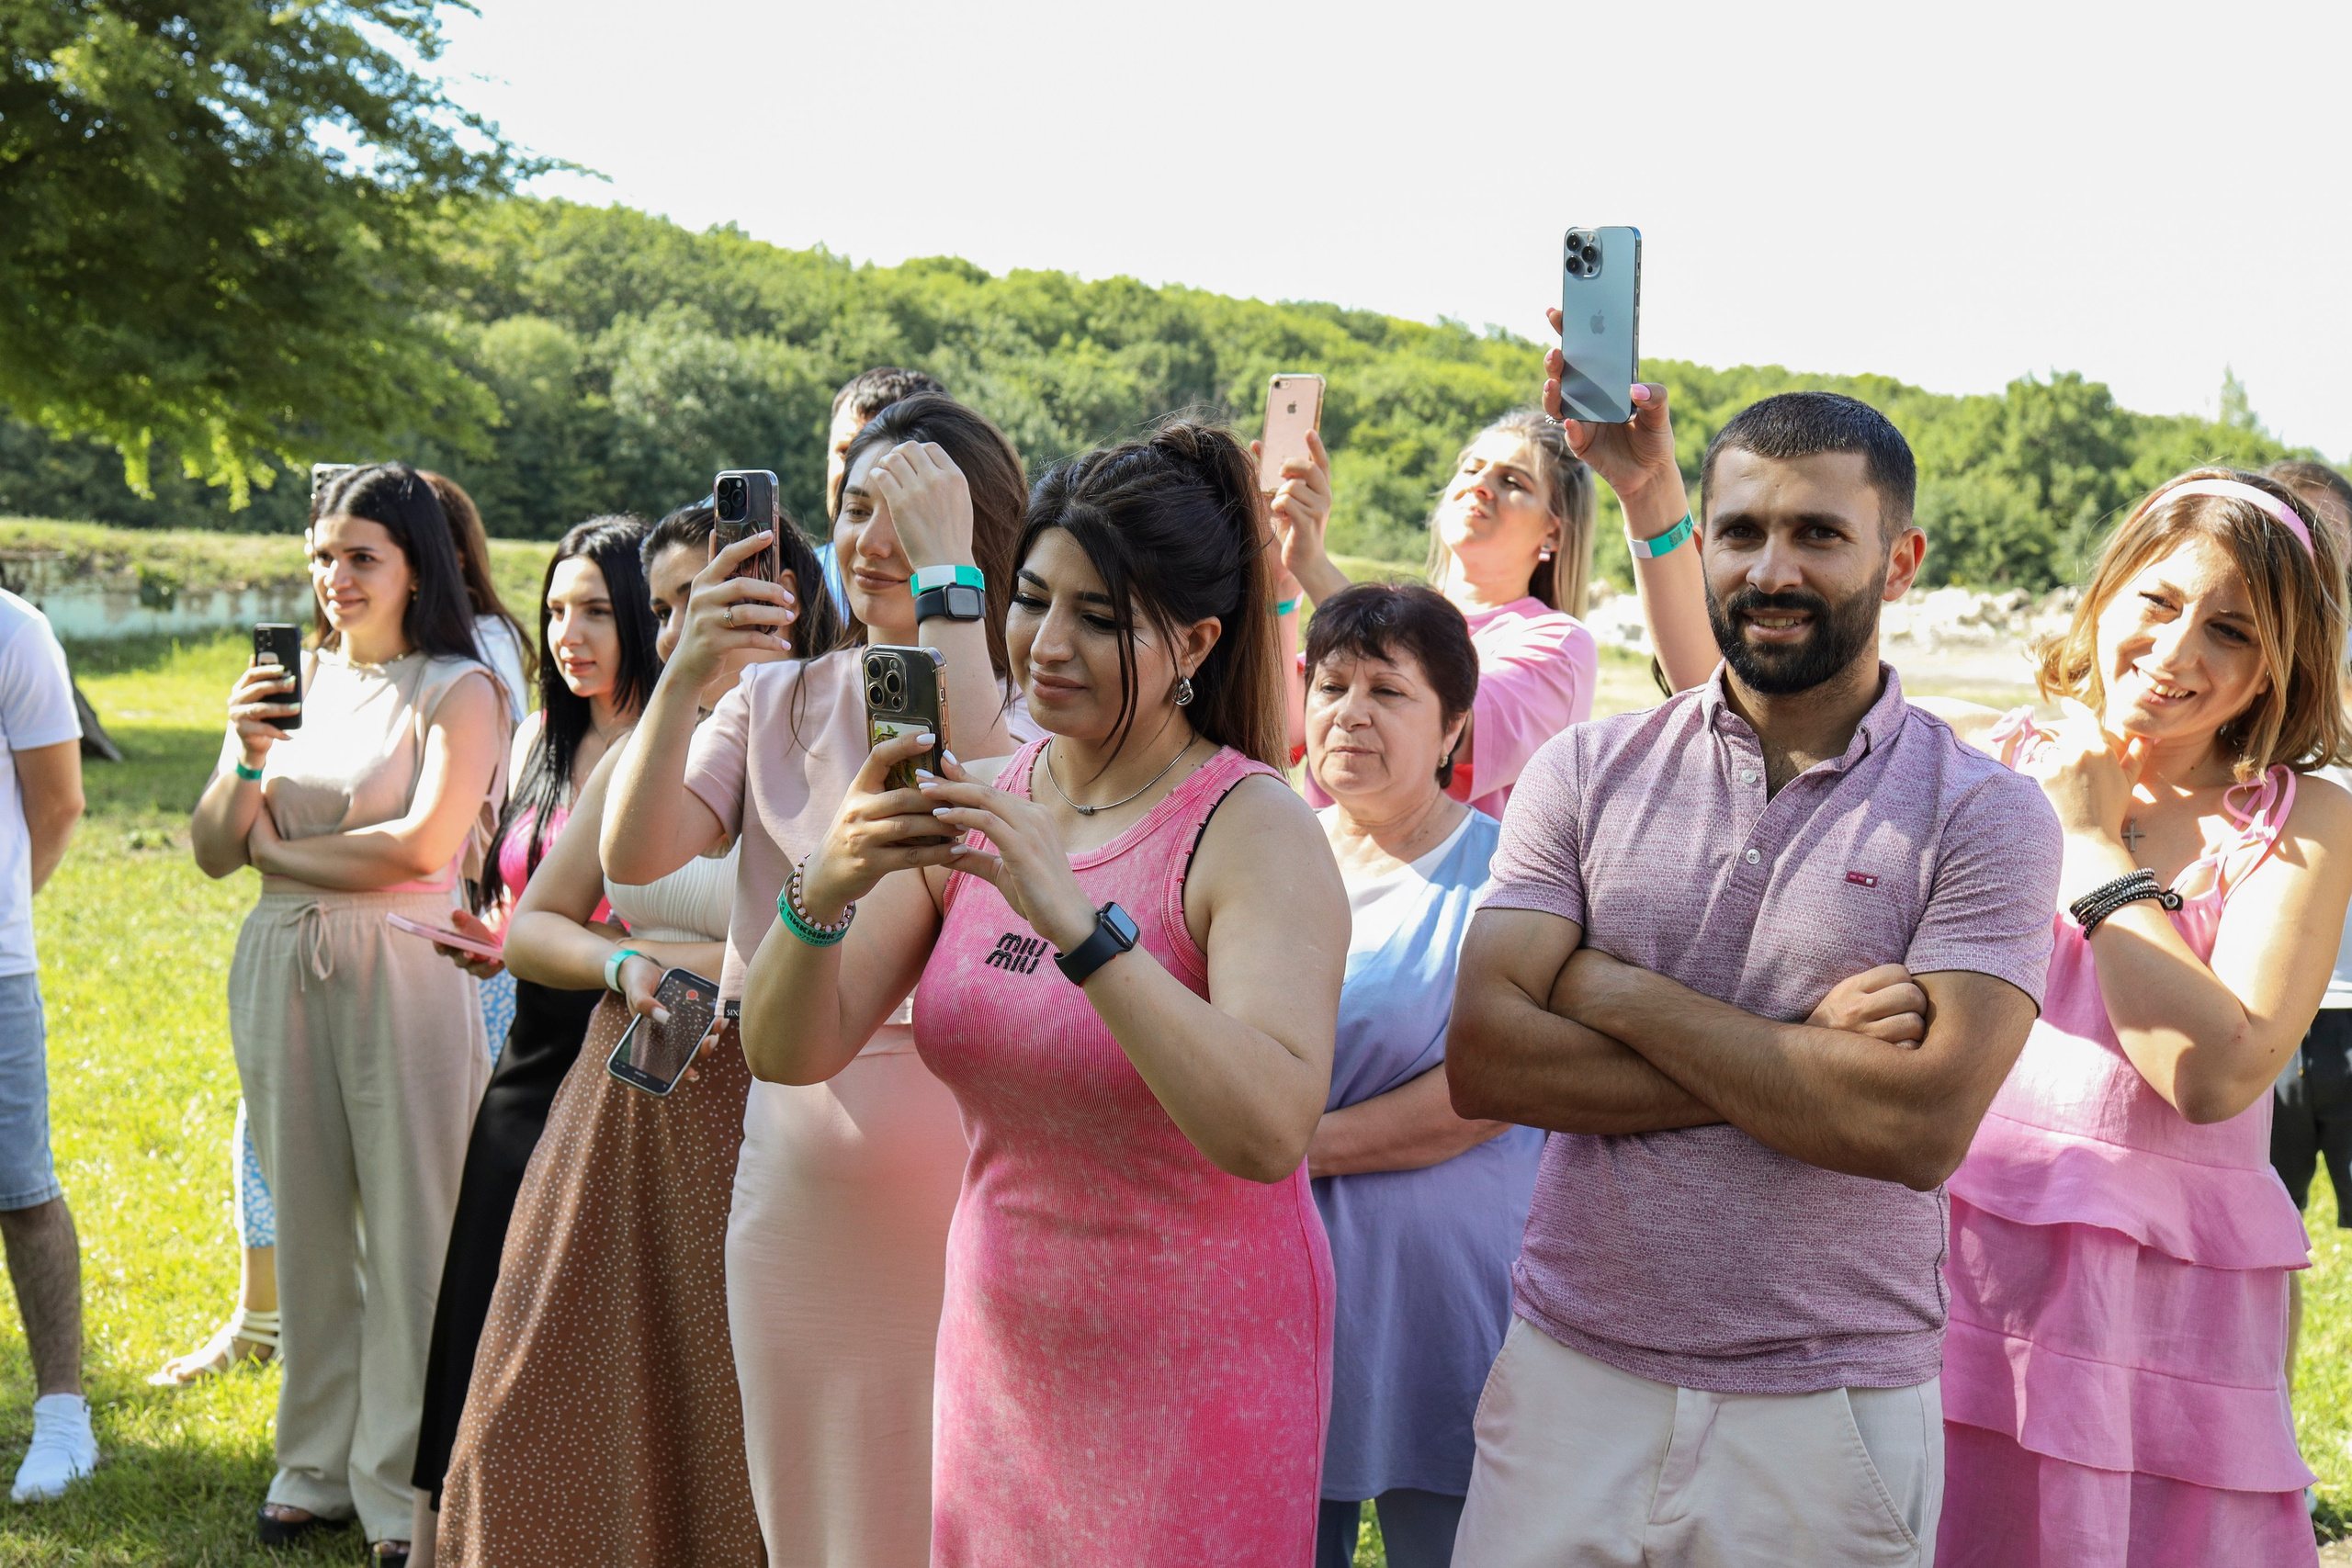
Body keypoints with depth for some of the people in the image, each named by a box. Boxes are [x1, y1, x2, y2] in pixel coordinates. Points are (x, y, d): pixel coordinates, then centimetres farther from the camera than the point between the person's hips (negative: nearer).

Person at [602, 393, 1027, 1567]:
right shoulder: (782, 699, 9)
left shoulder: (1020, 706, -4)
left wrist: (946, 573, -24)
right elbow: (633, 855, -4)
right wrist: (683, 680, -20)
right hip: (797, 1169, 4)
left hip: (954, 1169, -4)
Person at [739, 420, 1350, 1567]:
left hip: (1195, 1374, -5)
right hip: (998, 1354, 5)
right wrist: (828, 888, -23)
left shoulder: (1254, 830, -15)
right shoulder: (975, 808, 1)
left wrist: (1076, 919, -36)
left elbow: (1270, 1133, -30)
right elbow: (786, 1054, -4)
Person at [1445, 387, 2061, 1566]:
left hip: (1829, 1419, -2)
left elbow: (1923, 1126, -18)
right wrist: (1799, 1060, -14)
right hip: (1569, 1379, 2)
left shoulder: (1986, 816, -6)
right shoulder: (1586, 771, 2)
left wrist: (1617, 992, -13)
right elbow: (1481, 1059, -9)